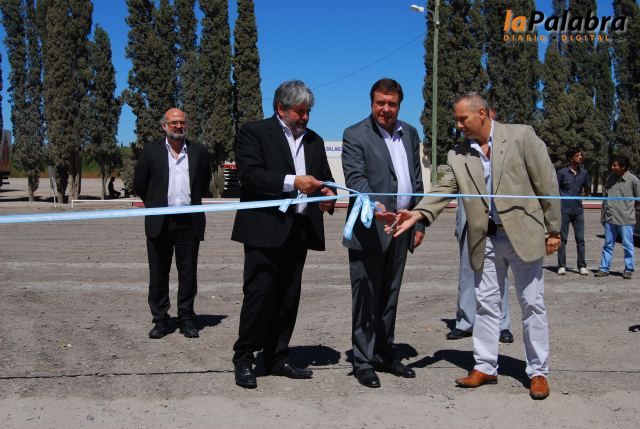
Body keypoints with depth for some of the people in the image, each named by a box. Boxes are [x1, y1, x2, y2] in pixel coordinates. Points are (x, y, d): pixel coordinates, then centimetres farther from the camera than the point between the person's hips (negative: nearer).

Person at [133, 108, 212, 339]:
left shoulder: (199, 152, 5)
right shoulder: (151, 151, 3)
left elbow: (205, 182, 17)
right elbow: (139, 184, 10)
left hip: (189, 222, 1)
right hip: (160, 222, 0)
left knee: (188, 273, 5)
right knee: (158, 273, 5)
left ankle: (186, 318, 16)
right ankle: (160, 320, 15)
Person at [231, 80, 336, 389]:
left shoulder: (314, 141, 19)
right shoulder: (254, 133, 0)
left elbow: (325, 179, 23)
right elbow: (249, 174, -13)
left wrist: (328, 195, -1)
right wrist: (292, 181, -22)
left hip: (299, 231, 6)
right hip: (265, 228, -6)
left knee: (288, 297, 9)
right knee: (259, 293, -6)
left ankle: (277, 358, 20)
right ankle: (244, 359, 7)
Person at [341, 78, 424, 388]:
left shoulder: (410, 134, 13)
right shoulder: (355, 135, -5)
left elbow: (416, 180, 17)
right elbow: (355, 178, -17)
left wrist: (419, 222, 13)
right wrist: (374, 204, -35)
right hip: (369, 229, -6)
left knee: (390, 295, 14)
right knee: (366, 297, 0)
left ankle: (384, 353, 27)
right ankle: (363, 361, 9)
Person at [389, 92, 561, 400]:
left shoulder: (520, 135, -5)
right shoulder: (457, 155, 5)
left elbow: (546, 182, -4)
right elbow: (443, 190, -4)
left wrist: (552, 229, -6)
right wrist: (418, 214, -23)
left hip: (522, 233, -4)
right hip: (486, 239, 4)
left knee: (532, 304, 4)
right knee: (485, 304, 10)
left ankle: (538, 372, 16)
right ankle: (485, 367, 22)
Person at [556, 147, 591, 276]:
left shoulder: (584, 173, 7)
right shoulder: (562, 172, -4)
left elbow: (588, 190, 20)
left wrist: (580, 195, 6)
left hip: (578, 210, 3)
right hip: (564, 209, -3)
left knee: (580, 239, 2)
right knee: (562, 238, 2)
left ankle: (582, 266, 8)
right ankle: (562, 266, 7)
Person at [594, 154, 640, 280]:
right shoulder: (611, 177, 6)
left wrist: (627, 208, 6)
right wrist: (604, 214, 11)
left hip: (625, 219, -5)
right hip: (610, 218, 5)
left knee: (627, 245, 5)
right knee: (608, 245, 10)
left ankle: (628, 270, 14)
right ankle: (604, 268, 16)